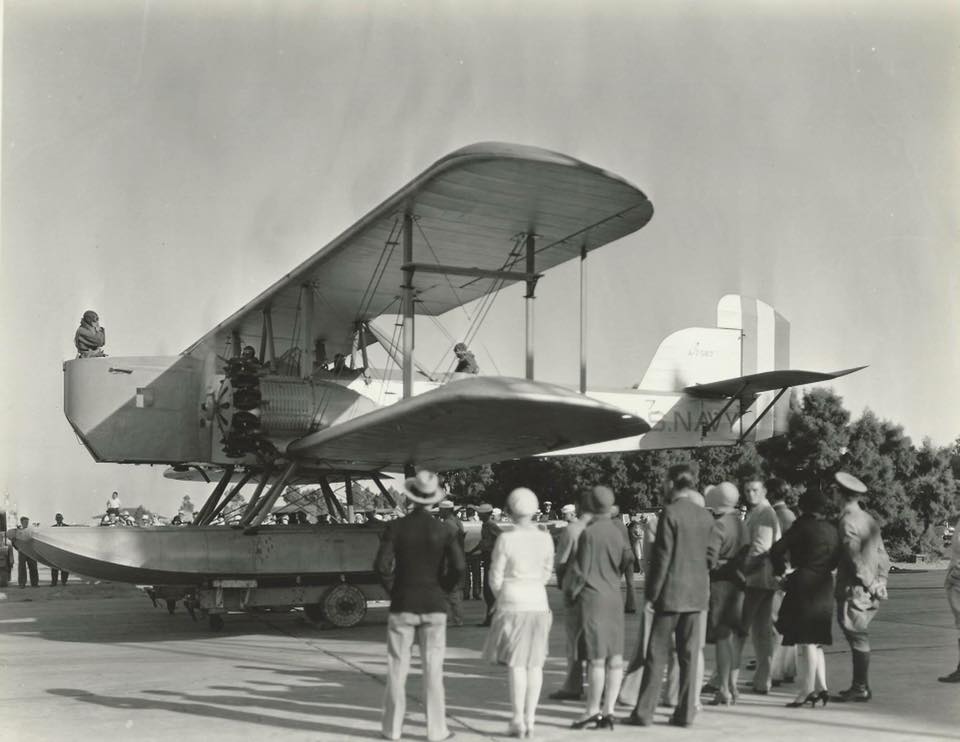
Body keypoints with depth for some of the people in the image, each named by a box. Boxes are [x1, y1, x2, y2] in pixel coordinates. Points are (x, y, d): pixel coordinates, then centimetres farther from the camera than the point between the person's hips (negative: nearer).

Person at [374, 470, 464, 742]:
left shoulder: (396, 527, -7)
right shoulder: (443, 530, -4)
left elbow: (382, 565, -15)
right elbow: (458, 567, -12)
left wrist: (393, 589, 2)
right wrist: (442, 589, 3)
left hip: (402, 606, 0)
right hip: (434, 607, 1)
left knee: (397, 668, 9)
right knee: (433, 670, 5)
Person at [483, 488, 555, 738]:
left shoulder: (506, 539, -12)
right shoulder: (545, 538, -1)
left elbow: (496, 578, -5)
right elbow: (546, 573, 9)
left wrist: (501, 597, 13)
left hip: (512, 603, -4)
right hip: (539, 602, 4)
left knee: (517, 663, 0)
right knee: (535, 663, 8)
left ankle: (518, 721, -1)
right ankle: (530, 720, 11)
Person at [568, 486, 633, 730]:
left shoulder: (589, 533, -13)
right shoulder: (618, 531, 4)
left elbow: (582, 570, -11)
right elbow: (627, 561, 9)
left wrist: (571, 590, 5)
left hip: (593, 598, -6)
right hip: (615, 597, 6)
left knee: (597, 659, -2)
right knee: (615, 658, 6)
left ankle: (593, 711, 4)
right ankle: (608, 712, 9)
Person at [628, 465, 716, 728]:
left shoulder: (670, 513, -12)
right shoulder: (706, 516, 6)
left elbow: (662, 557, -13)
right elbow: (710, 556, 10)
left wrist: (651, 593, -8)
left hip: (671, 592, -5)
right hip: (698, 592, 5)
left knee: (657, 654, 1)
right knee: (689, 654, 8)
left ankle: (644, 711, 4)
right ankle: (686, 712, 10)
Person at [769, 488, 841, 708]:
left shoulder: (803, 525, -10)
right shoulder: (831, 529, 10)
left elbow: (777, 550, -12)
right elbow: (835, 559, 16)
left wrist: (780, 570, 3)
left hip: (803, 585, -7)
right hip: (825, 587, 7)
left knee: (805, 640, -4)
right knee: (814, 640, 15)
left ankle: (807, 691, -3)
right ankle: (821, 688, 13)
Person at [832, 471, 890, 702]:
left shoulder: (847, 521, -13)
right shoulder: (868, 519, 13)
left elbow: (855, 557, -19)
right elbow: (882, 555, 14)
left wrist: (869, 583, -12)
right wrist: (879, 582, 13)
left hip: (854, 589, -8)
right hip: (871, 591, 8)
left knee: (857, 637, -3)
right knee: (858, 637, 14)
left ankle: (860, 688, 1)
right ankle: (861, 686, 18)